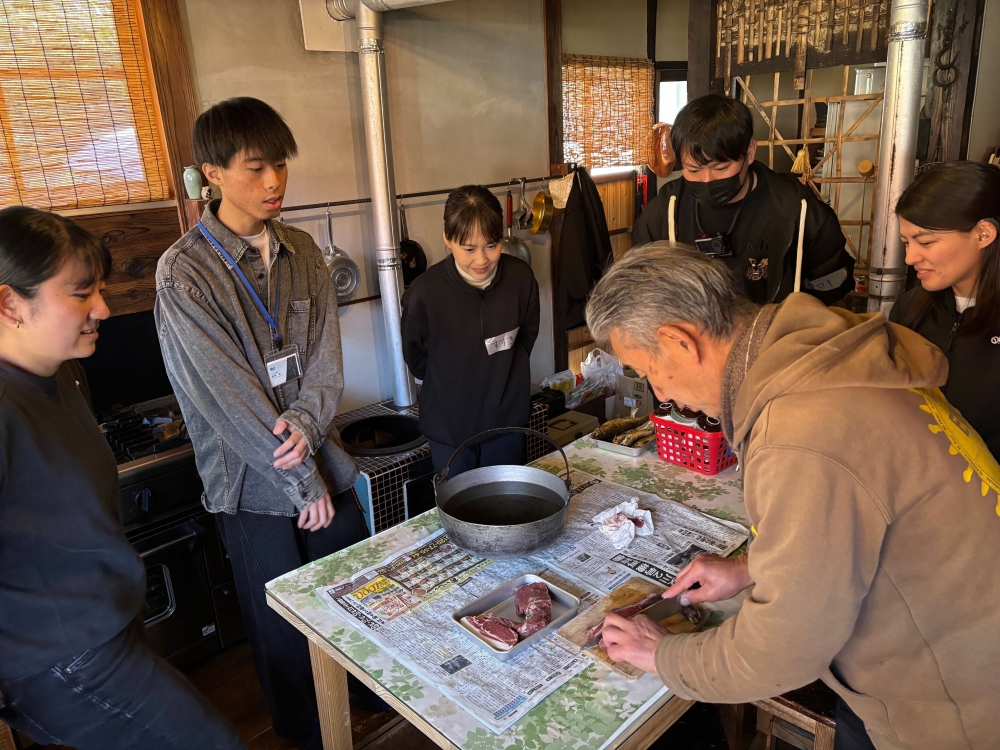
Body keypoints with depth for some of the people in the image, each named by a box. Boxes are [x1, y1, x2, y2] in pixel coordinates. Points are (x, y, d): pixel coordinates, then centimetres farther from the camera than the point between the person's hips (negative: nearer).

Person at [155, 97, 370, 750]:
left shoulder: (301, 251, 4)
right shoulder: (184, 272, -15)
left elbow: (325, 356, 1)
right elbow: (228, 396, -17)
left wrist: (305, 422, -18)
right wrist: (303, 481, -13)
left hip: (321, 459, 5)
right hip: (254, 483, -5)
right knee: (285, 628, 12)